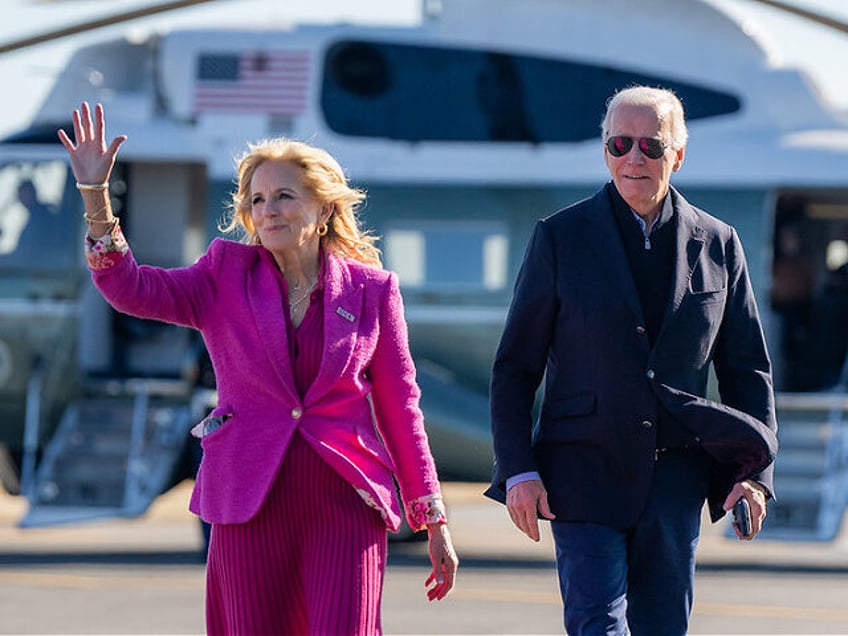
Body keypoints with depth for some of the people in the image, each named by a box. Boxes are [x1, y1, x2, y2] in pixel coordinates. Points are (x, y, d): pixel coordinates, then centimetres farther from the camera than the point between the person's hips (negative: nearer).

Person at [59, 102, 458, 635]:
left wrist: (434, 522, 8)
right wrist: (96, 196, -16)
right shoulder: (226, 276, 8)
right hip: (251, 503, 1)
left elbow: (399, 406, 9)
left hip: (345, 504, -1)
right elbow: (131, 290, -5)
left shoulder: (371, 289, 5)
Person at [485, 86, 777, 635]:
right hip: (584, 472, -2)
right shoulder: (561, 238, 2)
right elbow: (515, 366, 4)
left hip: (676, 479, 2)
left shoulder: (717, 245, 8)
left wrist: (755, 473, 3)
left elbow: (748, 368, 13)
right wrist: (518, 470, -6)